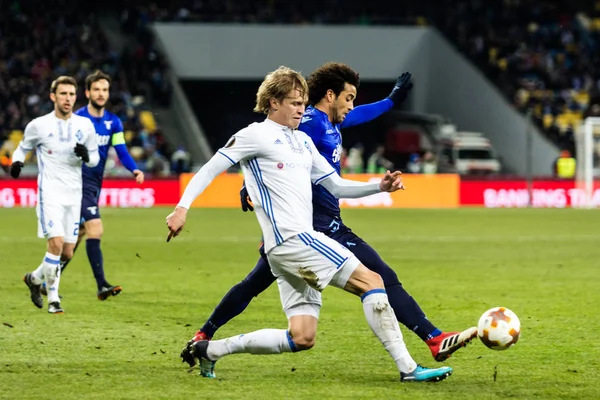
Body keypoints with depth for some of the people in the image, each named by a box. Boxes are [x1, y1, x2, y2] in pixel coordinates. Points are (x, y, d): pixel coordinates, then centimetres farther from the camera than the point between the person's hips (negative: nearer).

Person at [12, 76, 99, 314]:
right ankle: (53, 298, -7)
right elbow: (23, 147, 13)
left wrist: (86, 156, -11)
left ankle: (35, 278, 34)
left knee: (67, 253, 7)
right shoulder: (39, 125, -3)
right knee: (56, 243, -20)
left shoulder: (85, 125, 5)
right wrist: (17, 161, -10)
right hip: (50, 192, -4)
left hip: (74, 194, 4)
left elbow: (95, 158, 13)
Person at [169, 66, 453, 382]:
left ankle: (209, 350, 11)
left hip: (300, 243, 9)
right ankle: (407, 368, -17)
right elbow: (210, 169, -2)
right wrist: (182, 207, -13)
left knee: (301, 338, 4)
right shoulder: (256, 135, -1)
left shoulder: (303, 140, 23)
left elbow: (336, 186, 24)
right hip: (290, 238, -9)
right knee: (370, 281, -15)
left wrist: (380, 187, 9)